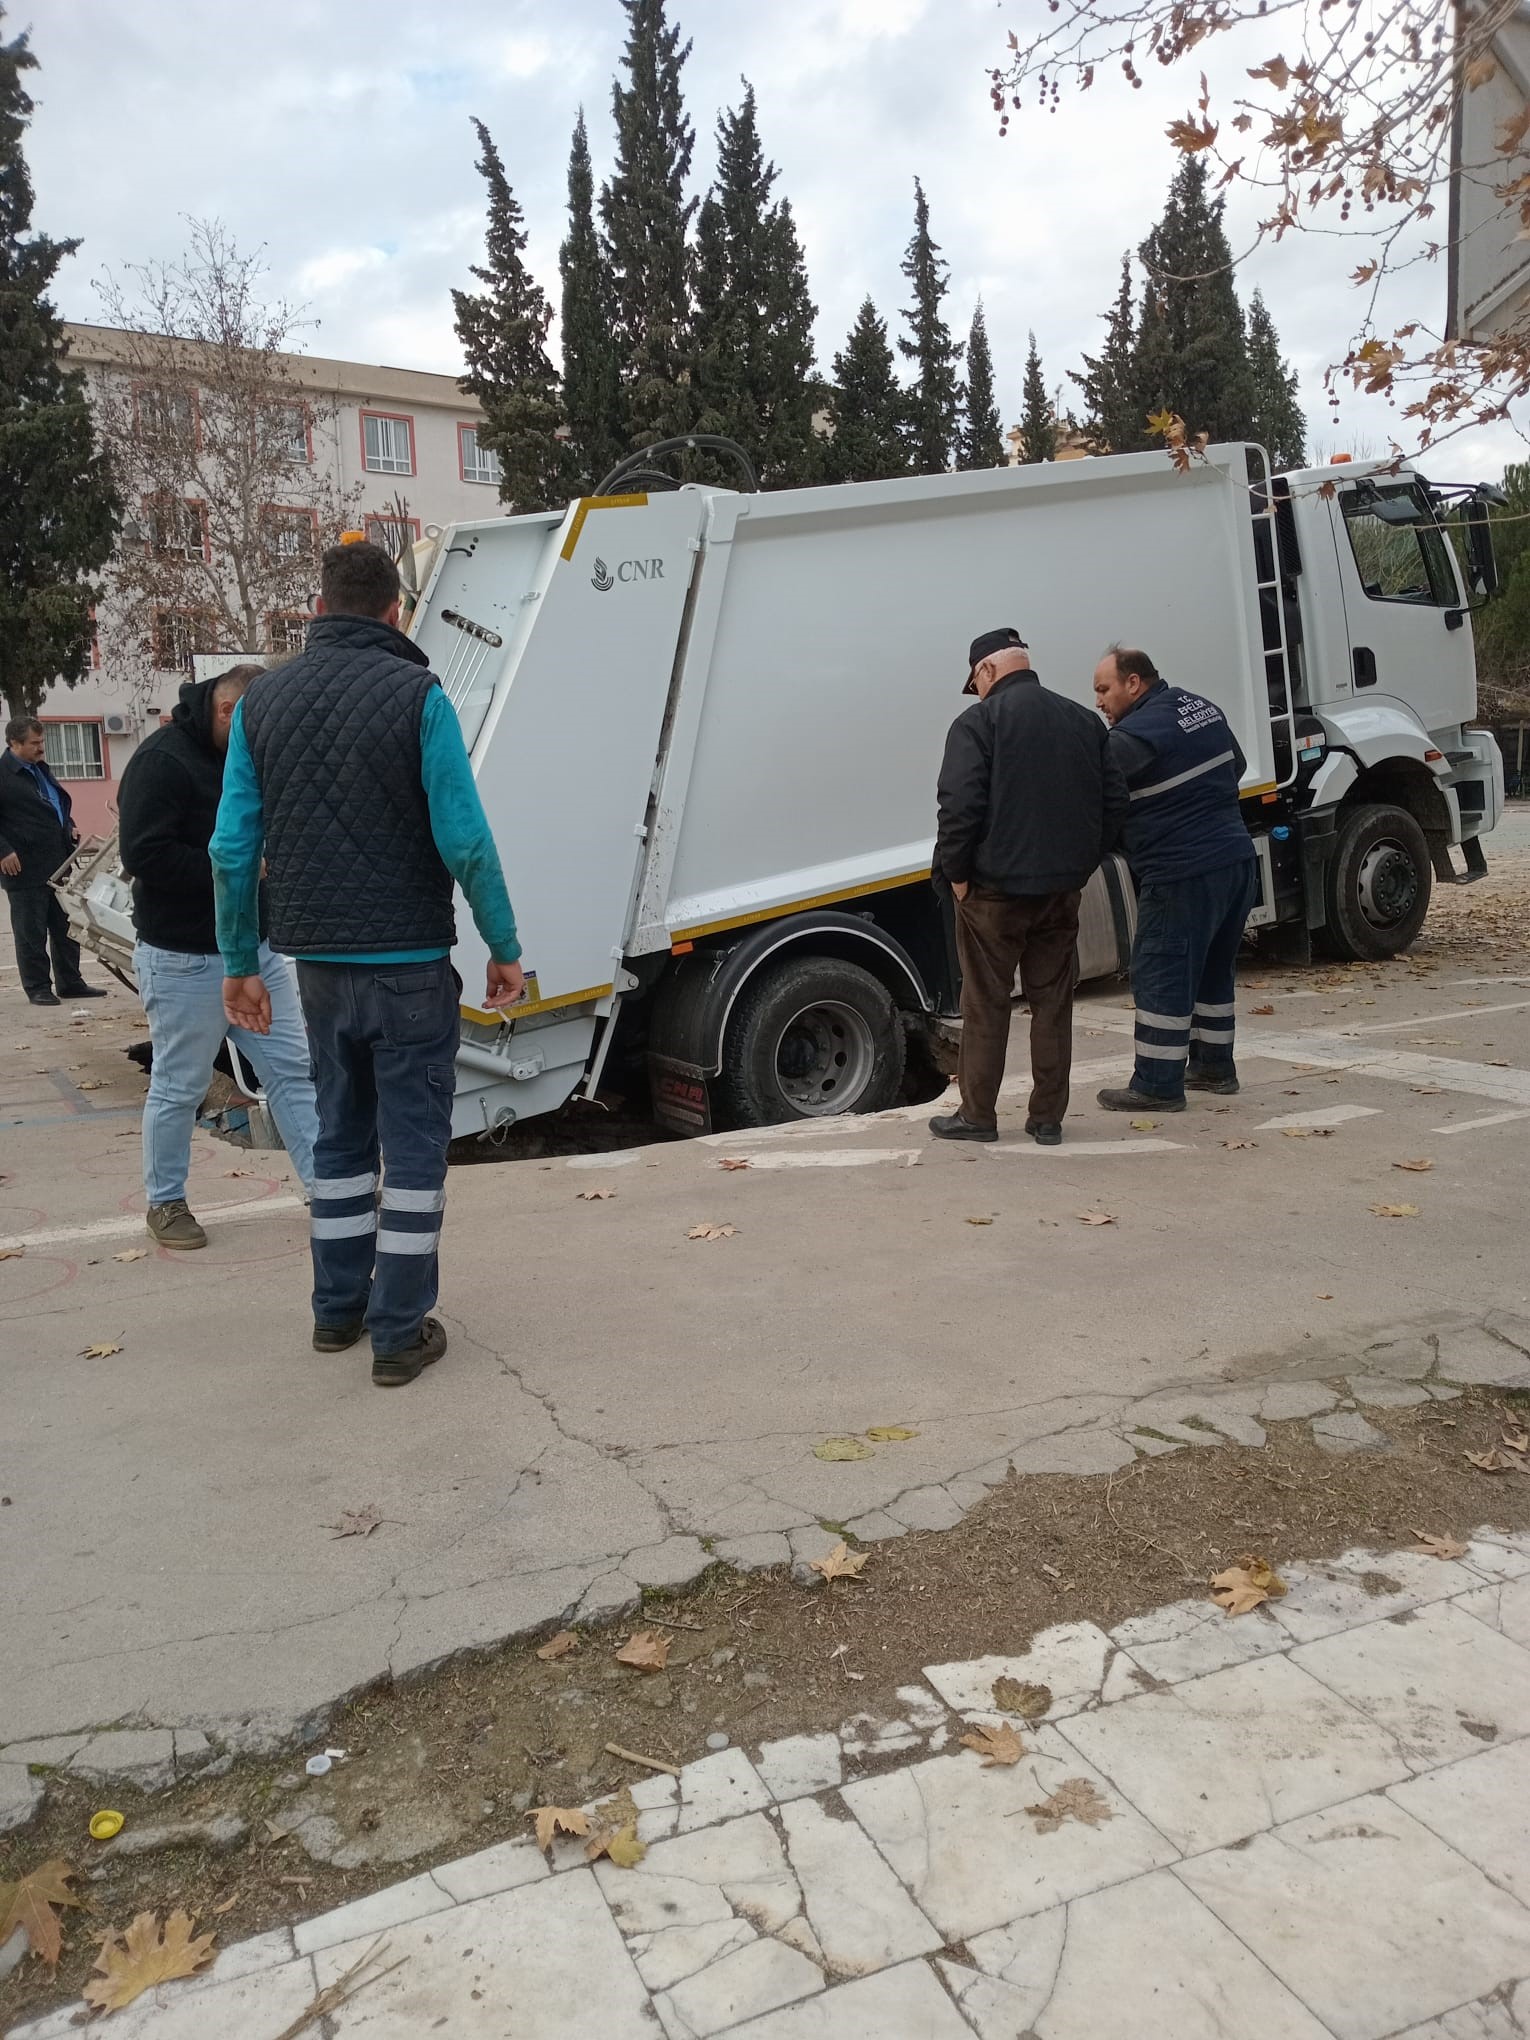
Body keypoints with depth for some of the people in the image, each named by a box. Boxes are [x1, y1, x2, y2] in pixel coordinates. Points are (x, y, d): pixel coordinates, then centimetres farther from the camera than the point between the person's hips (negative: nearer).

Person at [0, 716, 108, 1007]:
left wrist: (70, 828, 12)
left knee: (67, 927, 12)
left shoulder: (41, 769, 16)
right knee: (31, 933, 2)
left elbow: (60, 805, 29)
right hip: (24, 868, -8)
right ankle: (37, 988, 10)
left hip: (58, 863, 8)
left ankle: (70, 982, 20)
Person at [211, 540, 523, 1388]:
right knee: (413, 1143, 4)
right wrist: (503, 948, -5)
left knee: (341, 1132, 19)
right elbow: (465, 840, -14)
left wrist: (239, 963, 11)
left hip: (318, 964, 5)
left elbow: (234, 849, 2)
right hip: (408, 961, -5)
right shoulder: (415, 695, -9)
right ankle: (399, 1332, 9)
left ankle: (337, 1308, 27)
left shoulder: (262, 700, 4)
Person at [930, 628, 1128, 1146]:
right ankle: (1047, 1118, 16)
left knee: (986, 1006, 4)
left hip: (994, 889, -5)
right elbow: (1114, 802, 10)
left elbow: (960, 807, -18)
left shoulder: (978, 722, -8)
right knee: (1053, 1003, 11)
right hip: (1061, 890, 5)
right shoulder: (1084, 720, 11)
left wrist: (955, 870, -7)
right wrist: (1080, 864, 13)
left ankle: (977, 1116, 12)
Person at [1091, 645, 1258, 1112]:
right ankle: (1213, 1066, 30)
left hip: (1182, 876, -9)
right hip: (1238, 862, 9)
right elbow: (1236, 766, 25)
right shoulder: (1201, 708, 12)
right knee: (1213, 969, 19)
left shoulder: (1134, 736, -17)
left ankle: (1158, 1086, 1)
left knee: (1161, 976, -2)